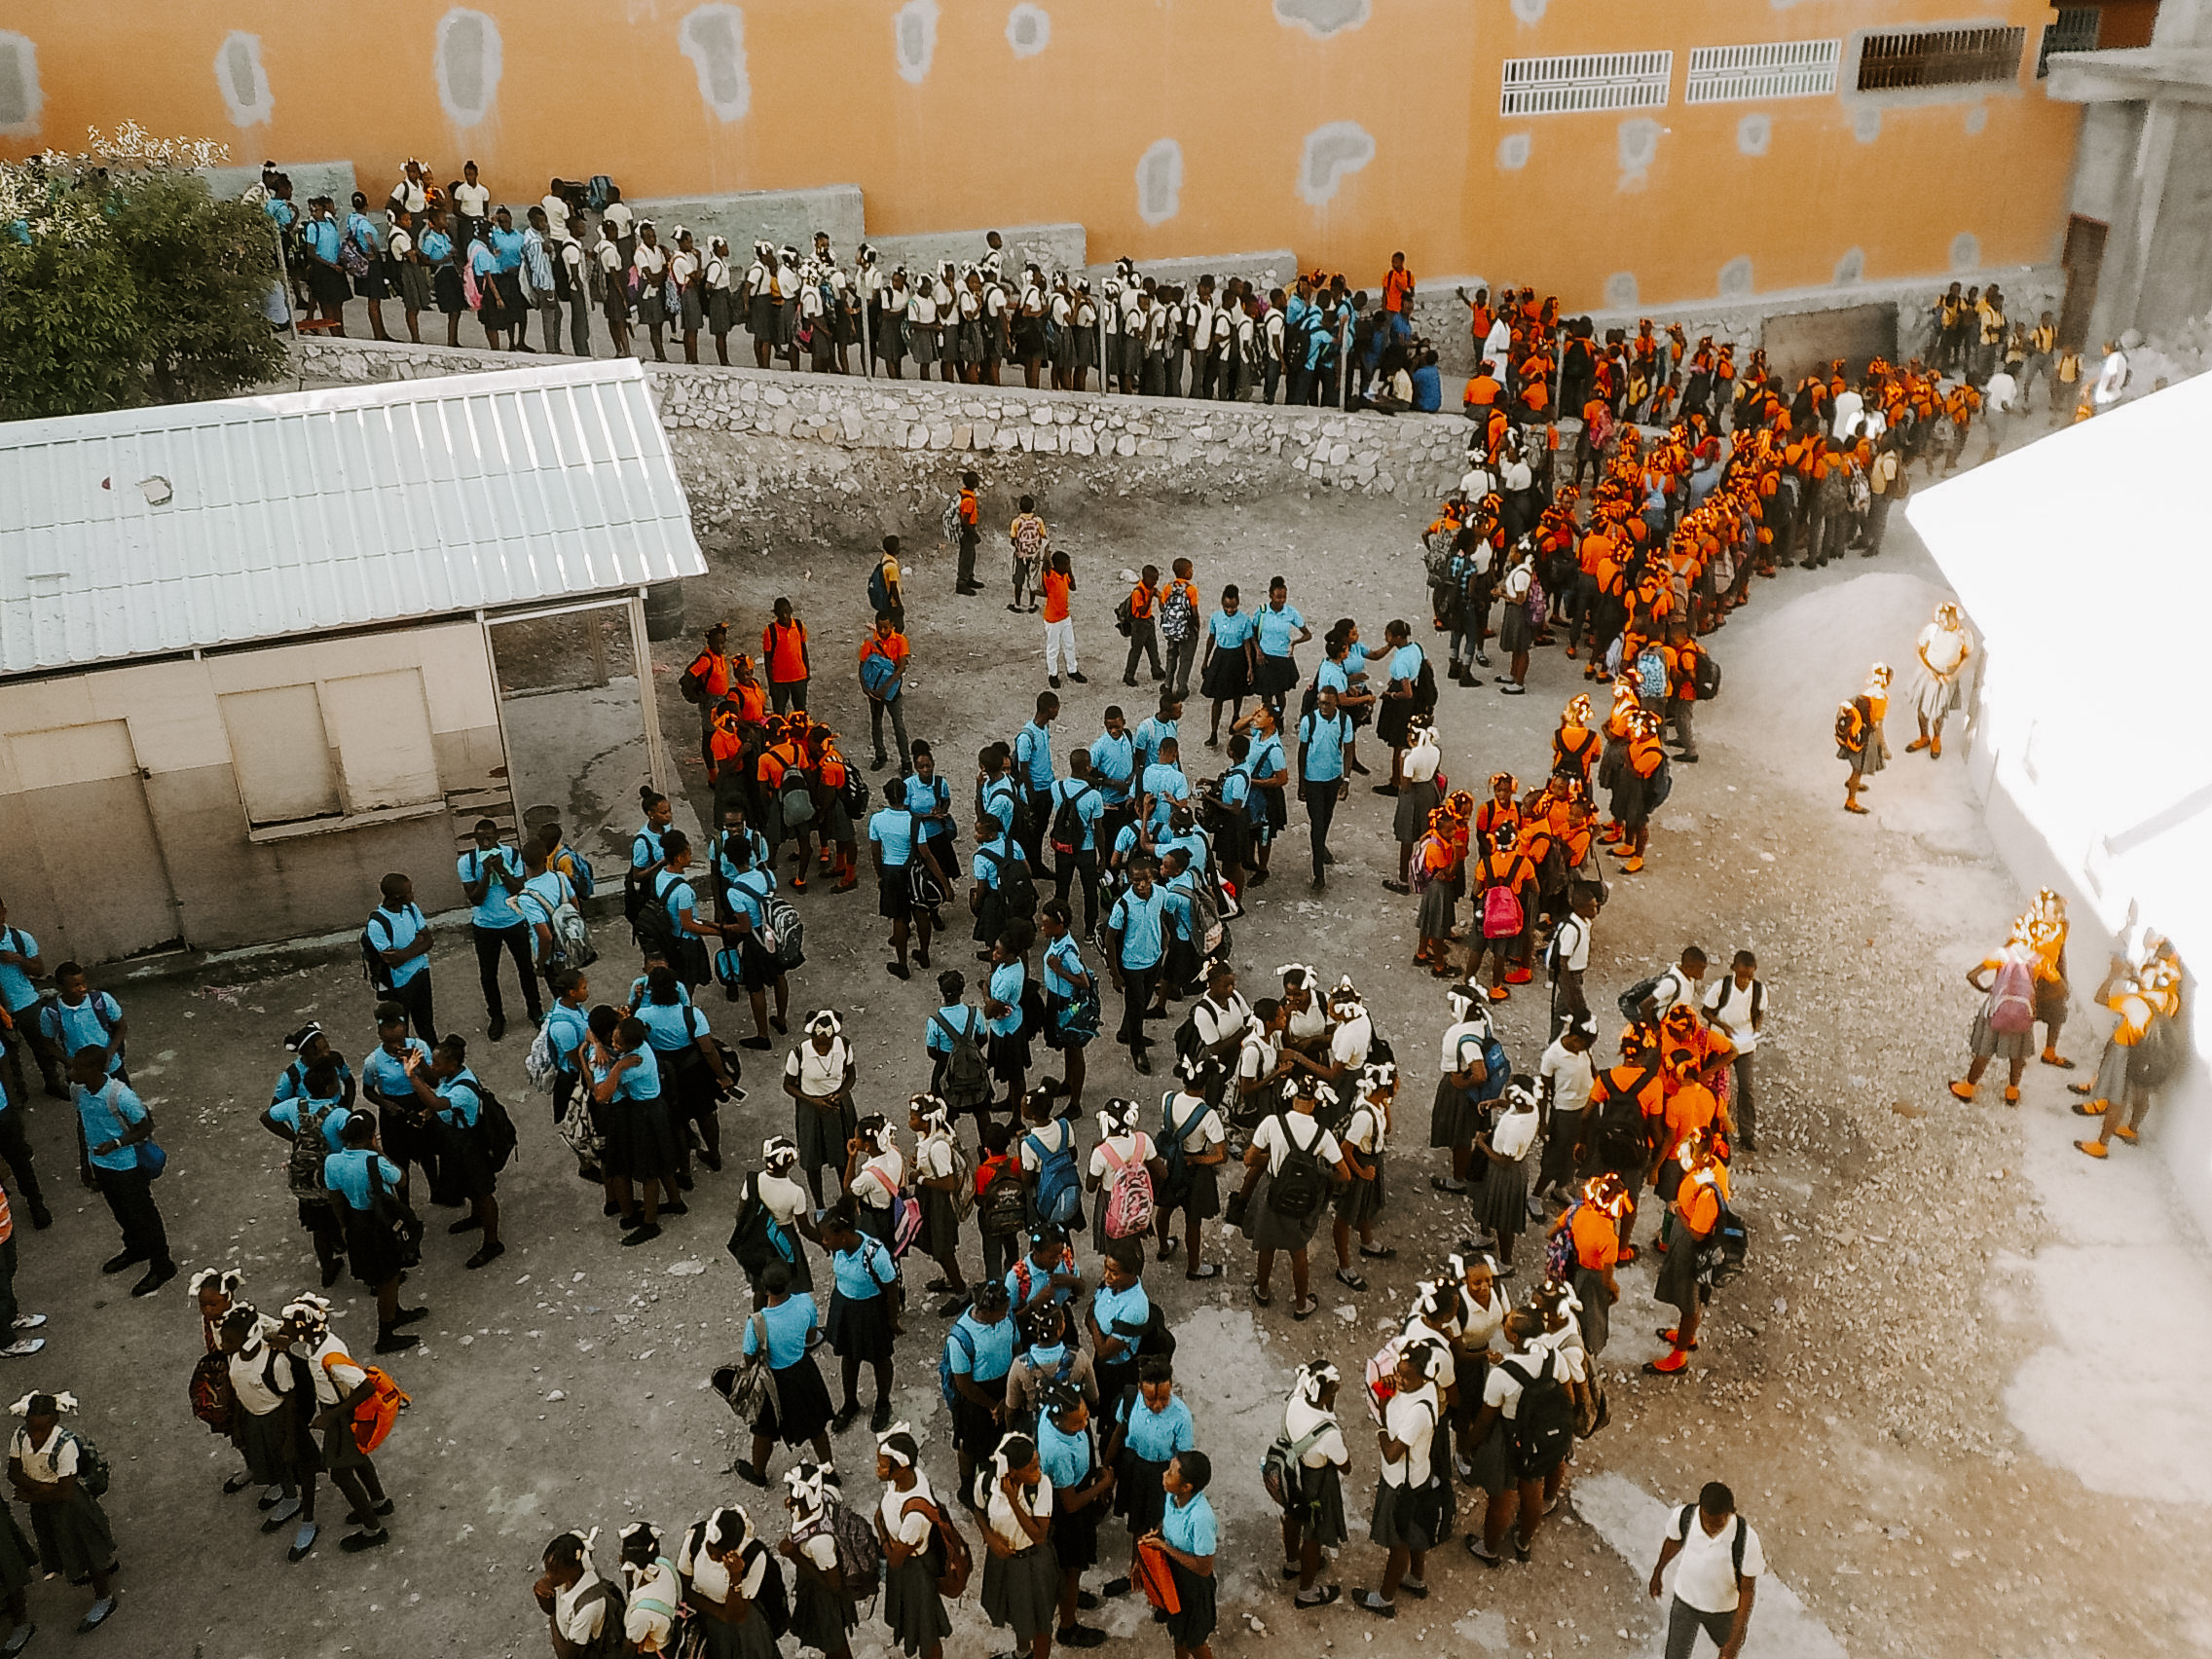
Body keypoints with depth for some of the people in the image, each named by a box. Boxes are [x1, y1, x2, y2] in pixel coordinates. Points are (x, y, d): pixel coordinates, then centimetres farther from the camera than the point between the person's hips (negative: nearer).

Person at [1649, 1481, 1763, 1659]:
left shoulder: (1746, 1540, -35)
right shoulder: (1684, 1516, -28)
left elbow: (1748, 1590, -21)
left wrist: (1735, 1642, -19)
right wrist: (1659, 1571, 16)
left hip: (1724, 1609, -1)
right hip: (1685, 1600, 1)